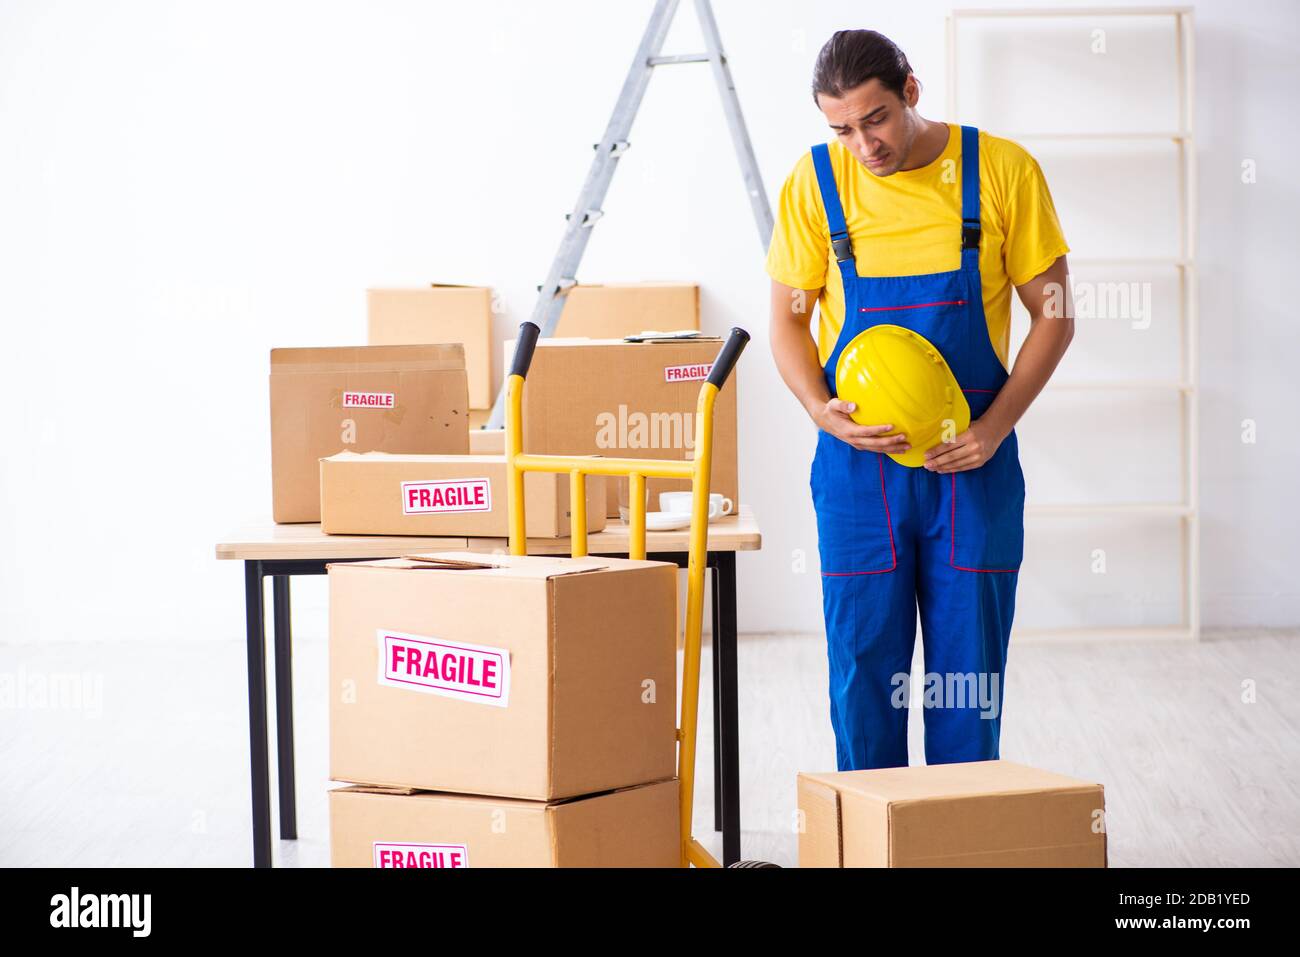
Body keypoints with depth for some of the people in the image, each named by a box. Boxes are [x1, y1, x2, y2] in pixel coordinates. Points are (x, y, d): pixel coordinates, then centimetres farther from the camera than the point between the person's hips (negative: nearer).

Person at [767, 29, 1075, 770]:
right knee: (865, 665, 4)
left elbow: (1054, 316, 0)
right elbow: (788, 322, 6)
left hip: (972, 460, -1)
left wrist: (994, 428, -11)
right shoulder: (816, 183, -2)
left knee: (970, 671, 5)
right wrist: (822, 410, -13)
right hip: (859, 460, 1)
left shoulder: (1004, 172, -6)